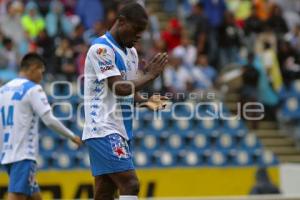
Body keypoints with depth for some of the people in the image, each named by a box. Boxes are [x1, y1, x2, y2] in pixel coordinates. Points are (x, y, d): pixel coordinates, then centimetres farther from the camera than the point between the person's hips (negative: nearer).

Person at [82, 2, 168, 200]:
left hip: (121, 131, 9)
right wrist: (150, 75, -10)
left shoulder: (131, 52, 16)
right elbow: (119, 88, -20)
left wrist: (145, 101, 3)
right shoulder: (102, 48, -12)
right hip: (104, 130, -9)